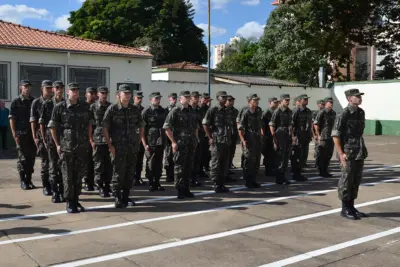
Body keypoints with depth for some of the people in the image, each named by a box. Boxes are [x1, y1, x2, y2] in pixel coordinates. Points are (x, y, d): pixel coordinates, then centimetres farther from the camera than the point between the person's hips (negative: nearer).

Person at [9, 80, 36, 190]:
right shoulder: (15, 102, 0)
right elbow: (12, 119, -2)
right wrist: (15, 134, -10)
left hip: (32, 134, 4)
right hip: (21, 134, -4)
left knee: (31, 157, 7)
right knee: (23, 158, -1)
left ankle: (29, 180, 17)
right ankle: (22, 181, 9)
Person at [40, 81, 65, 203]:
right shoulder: (47, 104, 2)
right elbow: (42, 123, 4)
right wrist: (44, 138, 0)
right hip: (51, 139, -1)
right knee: (53, 166, 3)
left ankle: (62, 192, 14)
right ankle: (55, 193, 10)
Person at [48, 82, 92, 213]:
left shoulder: (85, 106, 4)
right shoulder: (59, 107, -4)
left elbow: (89, 124, 13)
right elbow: (52, 126, 1)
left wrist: (89, 139, 8)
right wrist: (57, 144, -2)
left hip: (82, 147, 3)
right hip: (66, 147, -3)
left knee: (79, 175, 9)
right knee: (68, 176, 2)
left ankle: (76, 200, 22)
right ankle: (69, 203, 13)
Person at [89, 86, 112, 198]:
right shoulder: (93, 107, 1)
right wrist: (91, 140, -7)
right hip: (98, 141, -3)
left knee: (109, 165, 6)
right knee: (99, 166, 1)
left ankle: (107, 186, 18)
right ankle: (100, 188, 10)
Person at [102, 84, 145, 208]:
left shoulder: (135, 109, 6)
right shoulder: (112, 109, -5)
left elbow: (141, 127, 15)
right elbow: (104, 128, -6)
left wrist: (138, 141, 7)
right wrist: (110, 145, -10)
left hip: (133, 147, 4)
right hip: (118, 147, -4)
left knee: (130, 173, 10)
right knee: (118, 173, 0)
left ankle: (125, 197, 22)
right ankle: (118, 199, 9)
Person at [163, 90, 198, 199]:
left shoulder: (192, 112, 14)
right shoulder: (175, 111, -7)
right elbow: (166, 127, -11)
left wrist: (195, 139, 14)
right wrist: (173, 142, -13)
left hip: (191, 144, 7)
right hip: (180, 144, -6)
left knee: (189, 167, 11)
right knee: (179, 167, -1)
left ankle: (186, 189, 21)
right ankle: (180, 191, 6)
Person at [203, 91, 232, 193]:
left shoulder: (227, 111, 16)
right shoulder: (212, 110, -5)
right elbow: (205, 124, -9)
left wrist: (230, 138, 14)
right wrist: (210, 138, -12)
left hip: (227, 141, 7)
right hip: (217, 141, -7)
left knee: (225, 164, 9)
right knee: (216, 164, -3)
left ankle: (222, 184, 18)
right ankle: (216, 185, 3)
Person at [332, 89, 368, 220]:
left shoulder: (361, 112, 10)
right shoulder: (344, 114, -13)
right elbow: (335, 135, -14)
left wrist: (363, 149, 15)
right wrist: (341, 154, -18)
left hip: (360, 152, 8)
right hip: (348, 153, -7)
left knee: (356, 181, 13)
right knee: (346, 181, 0)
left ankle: (351, 206, 24)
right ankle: (345, 209, 11)